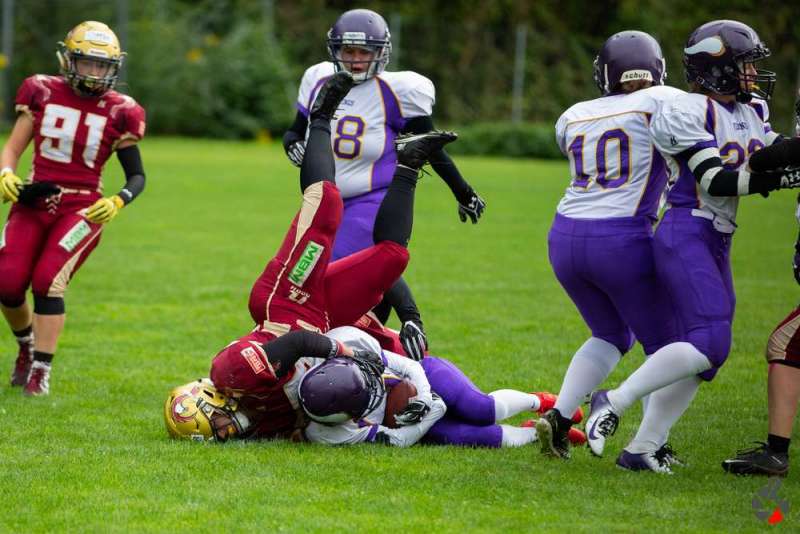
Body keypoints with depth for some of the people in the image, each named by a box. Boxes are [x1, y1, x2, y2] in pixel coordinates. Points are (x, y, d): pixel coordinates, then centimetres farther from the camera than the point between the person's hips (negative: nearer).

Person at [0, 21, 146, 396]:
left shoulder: (118, 113, -3)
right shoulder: (42, 93, 2)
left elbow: (137, 176, 3)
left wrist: (116, 203, -17)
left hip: (82, 209, -2)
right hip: (33, 202, 2)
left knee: (47, 281, -20)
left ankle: (40, 371, -10)